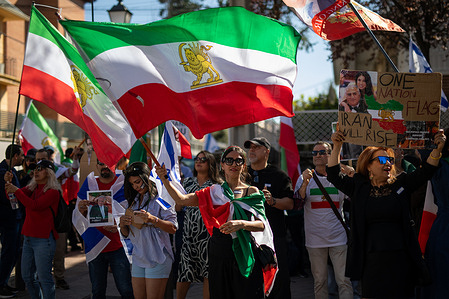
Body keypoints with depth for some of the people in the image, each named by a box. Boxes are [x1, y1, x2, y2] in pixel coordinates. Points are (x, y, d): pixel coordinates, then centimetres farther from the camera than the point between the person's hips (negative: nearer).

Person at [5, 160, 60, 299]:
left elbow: (35, 205, -21)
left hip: (43, 239, -8)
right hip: (28, 238, 8)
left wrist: (16, 190, -22)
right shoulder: (32, 188, 14)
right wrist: (8, 183, -14)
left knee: (44, 277, -6)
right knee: (27, 277, 12)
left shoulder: (53, 191, -9)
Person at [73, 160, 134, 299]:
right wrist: (81, 210, -13)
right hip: (94, 245, 3)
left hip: (118, 246, -3)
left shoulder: (123, 184, 1)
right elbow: (77, 218, 11)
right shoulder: (89, 185, 10)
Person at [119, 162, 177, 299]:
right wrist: (122, 224, -5)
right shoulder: (133, 201, 15)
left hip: (157, 258, -6)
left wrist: (153, 219, -27)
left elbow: (173, 228, -13)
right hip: (138, 258, 6)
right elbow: (126, 234, 17)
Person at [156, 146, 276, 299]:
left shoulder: (252, 192, 4)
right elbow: (182, 200, 0)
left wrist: (242, 224, -25)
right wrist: (165, 180, -11)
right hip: (218, 255, 2)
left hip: (244, 256, -2)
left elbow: (261, 225, -6)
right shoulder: (214, 192, 10)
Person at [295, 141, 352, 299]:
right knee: (319, 281, 7)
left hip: (338, 237, 0)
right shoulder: (305, 178, 6)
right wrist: (305, 183, -23)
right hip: (315, 238, 1)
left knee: (344, 280, -5)